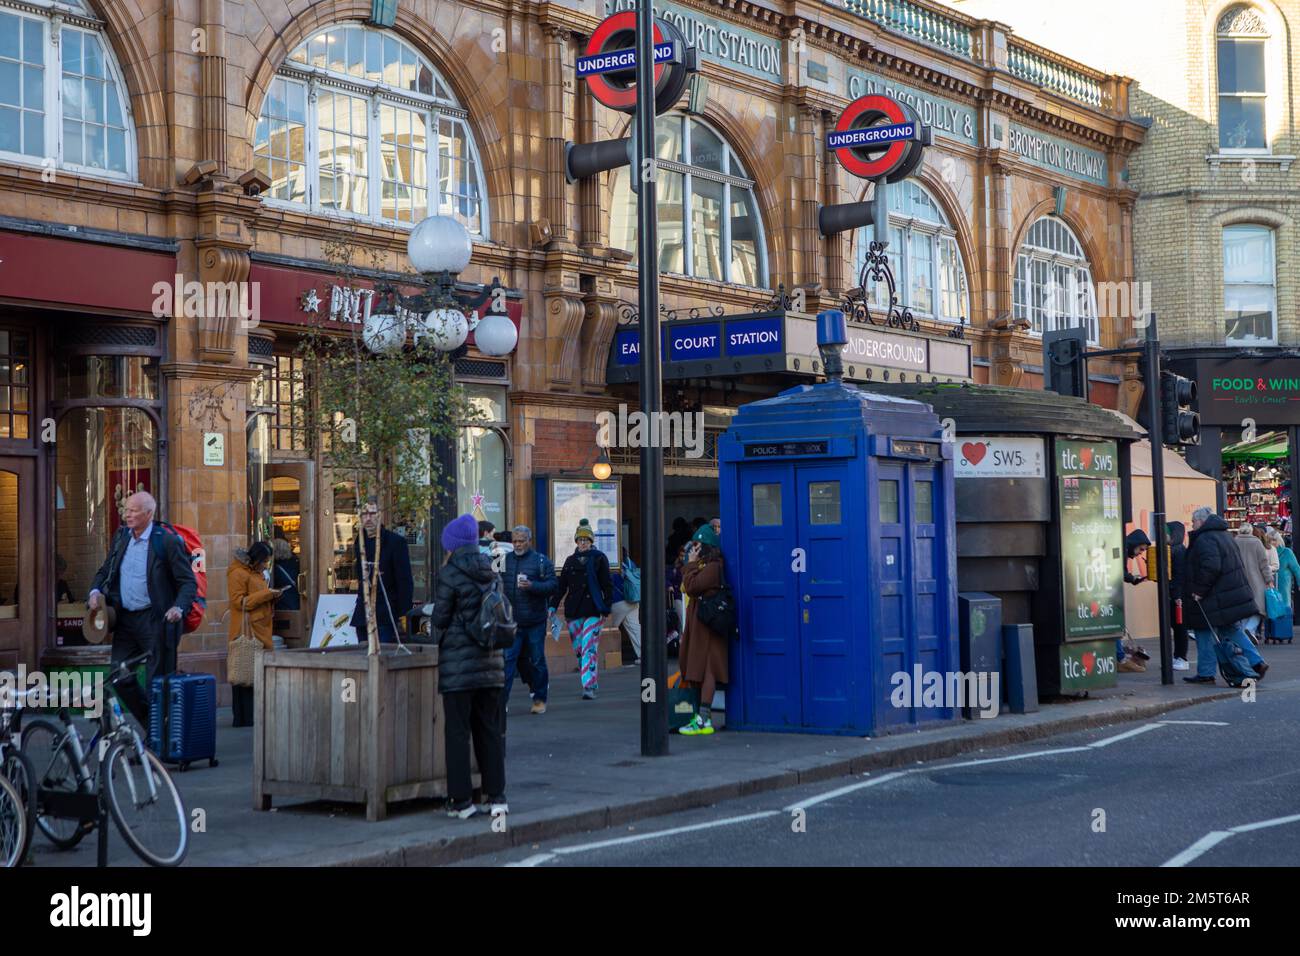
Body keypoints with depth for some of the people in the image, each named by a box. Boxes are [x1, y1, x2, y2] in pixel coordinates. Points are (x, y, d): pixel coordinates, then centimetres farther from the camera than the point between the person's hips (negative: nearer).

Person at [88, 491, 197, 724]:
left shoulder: (168, 541, -9)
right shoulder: (120, 537, 10)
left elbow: (189, 582, -9)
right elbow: (105, 571, 20)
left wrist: (179, 607, -25)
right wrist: (95, 591, 0)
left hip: (156, 620, -6)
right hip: (125, 619, 6)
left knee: (158, 681, -2)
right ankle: (149, 723, 23)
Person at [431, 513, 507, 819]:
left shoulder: (449, 574, -10)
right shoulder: (490, 572, 7)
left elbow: (440, 618, -6)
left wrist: (440, 641, 14)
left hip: (458, 662, -6)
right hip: (490, 661, 6)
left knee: (457, 731, 0)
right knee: (490, 730, 11)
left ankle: (461, 800, 2)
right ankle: (496, 796, 12)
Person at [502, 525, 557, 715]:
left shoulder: (541, 561, -1)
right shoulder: (505, 560, 9)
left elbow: (553, 584, -7)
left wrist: (532, 586, -22)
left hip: (535, 621, -2)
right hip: (511, 621, 2)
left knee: (536, 660, 6)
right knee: (508, 659, -4)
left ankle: (540, 699, 20)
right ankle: (501, 701, 0)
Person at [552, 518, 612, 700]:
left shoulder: (599, 559, 3)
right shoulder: (570, 560, 14)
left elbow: (607, 585, 2)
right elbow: (561, 586, 15)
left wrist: (606, 608, -4)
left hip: (593, 610, -4)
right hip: (573, 610, 5)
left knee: (589, 648, -13)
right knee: (578, 649, 7)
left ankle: (589, 686, -15)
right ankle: (592, 681, 22)